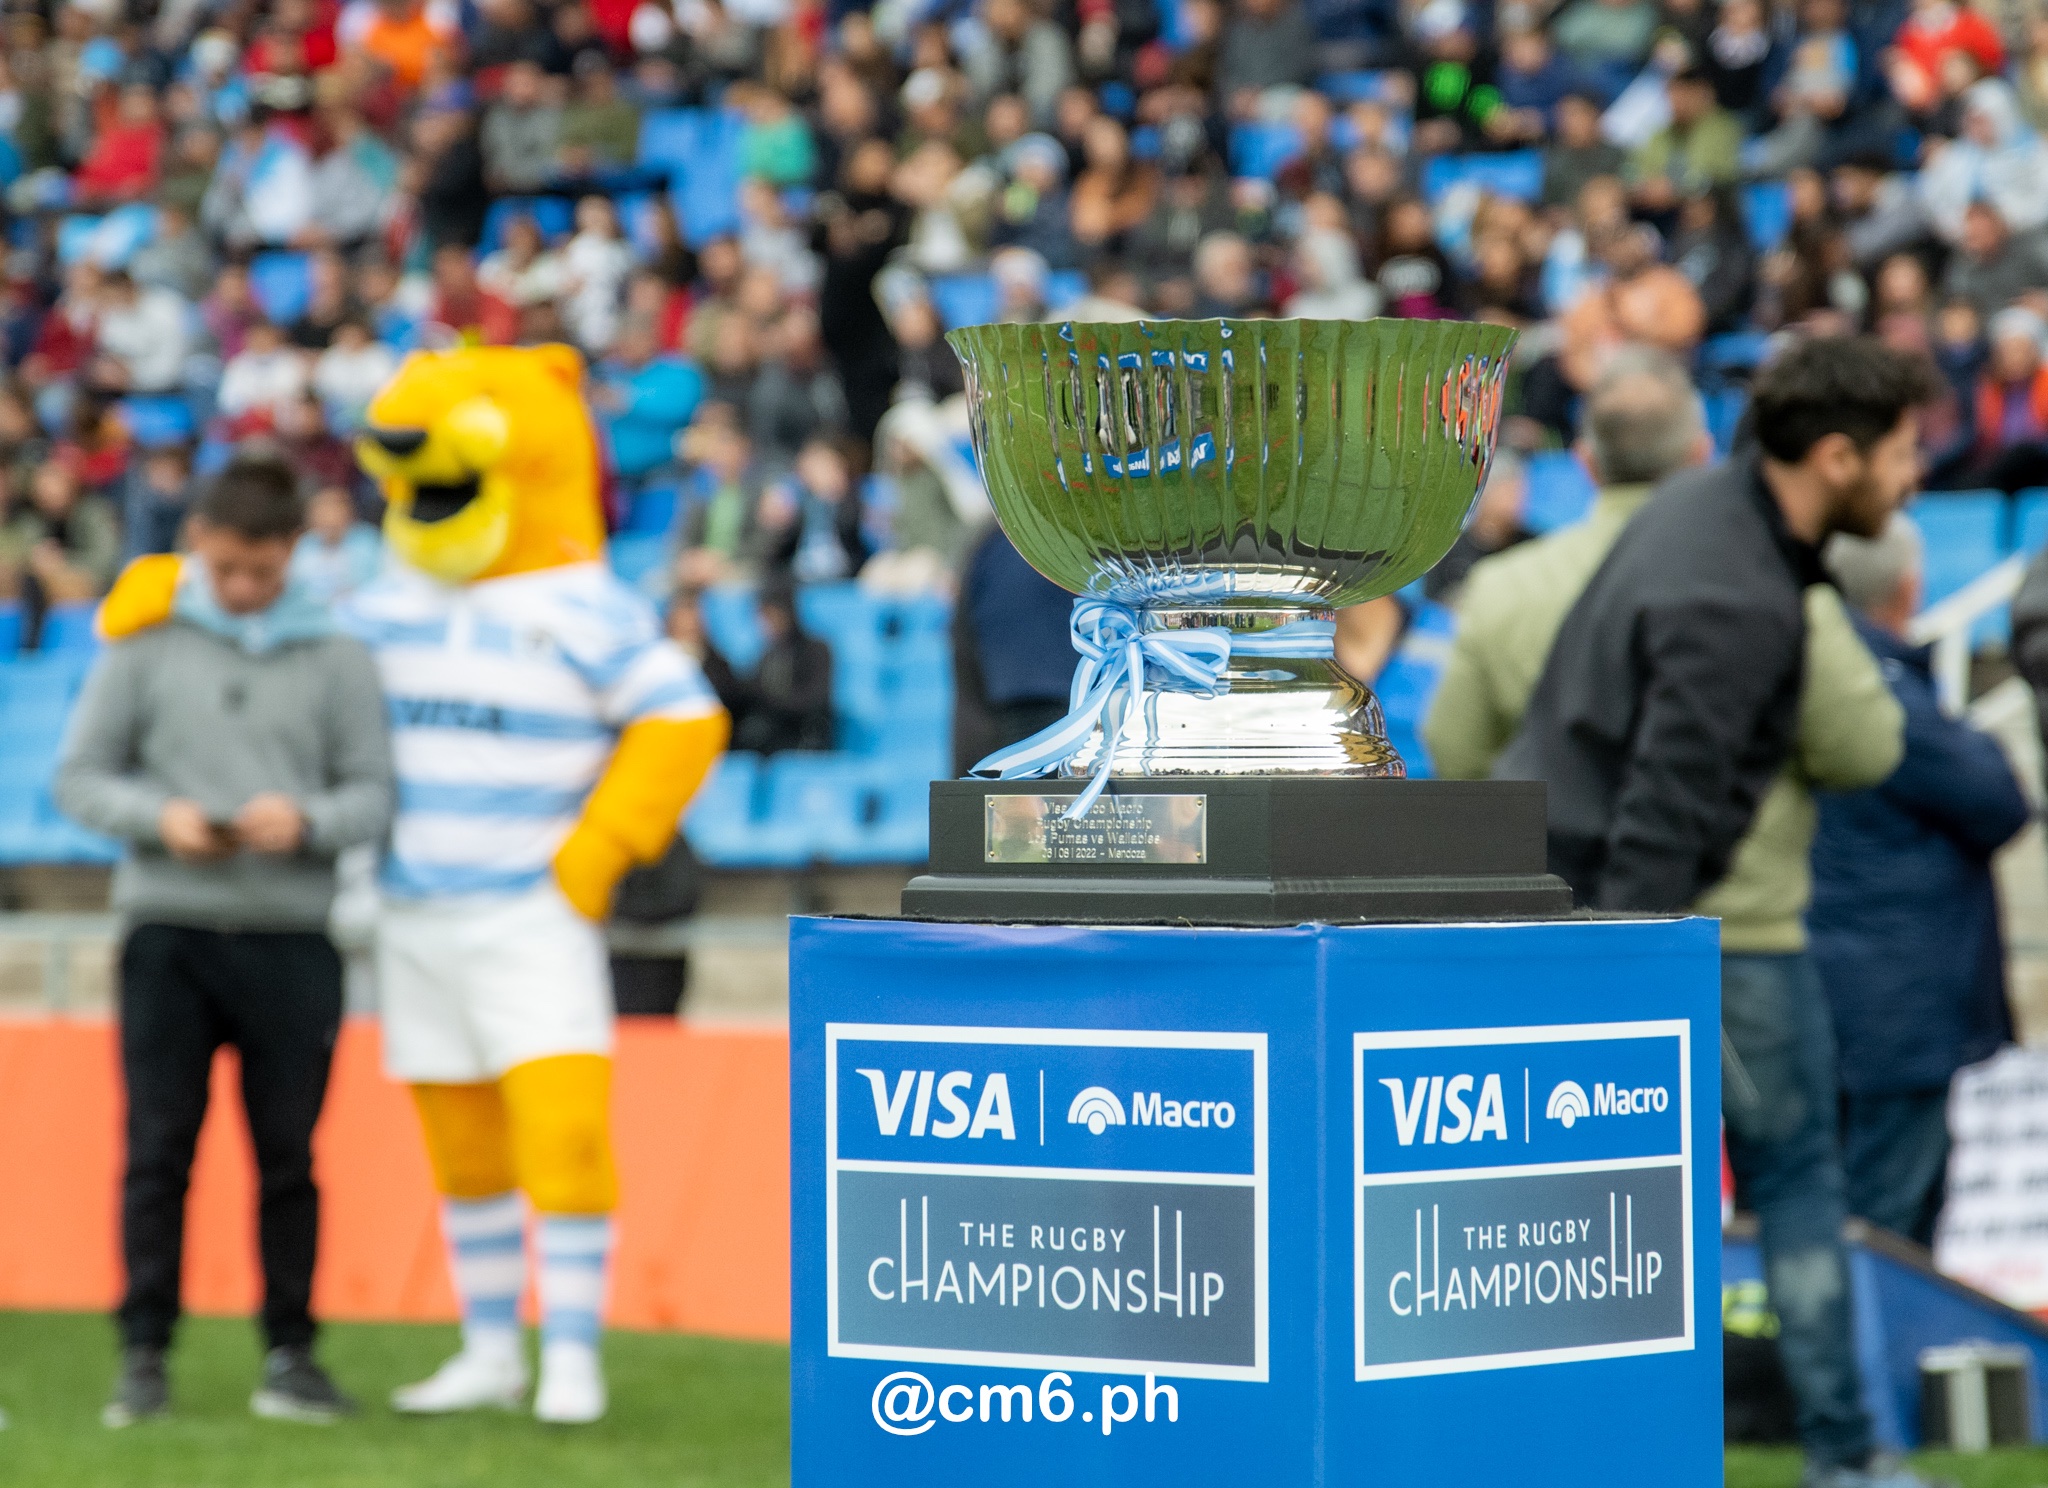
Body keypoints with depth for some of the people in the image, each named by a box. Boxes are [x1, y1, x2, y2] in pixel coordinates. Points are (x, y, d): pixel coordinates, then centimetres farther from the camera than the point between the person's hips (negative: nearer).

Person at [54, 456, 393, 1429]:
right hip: (167, 926, 0)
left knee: (289, 1155, 3)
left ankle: (290, 1351, 12)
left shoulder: (336, 659, 6)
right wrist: (159, 817, -12)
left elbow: (374, 793, 5)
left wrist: (305, 820, -15)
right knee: (157, 1148, -1)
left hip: (292, 936, 0)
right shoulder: (145, 644, 5)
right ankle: (143, 1356, 4)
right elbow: (80, 775, 5)